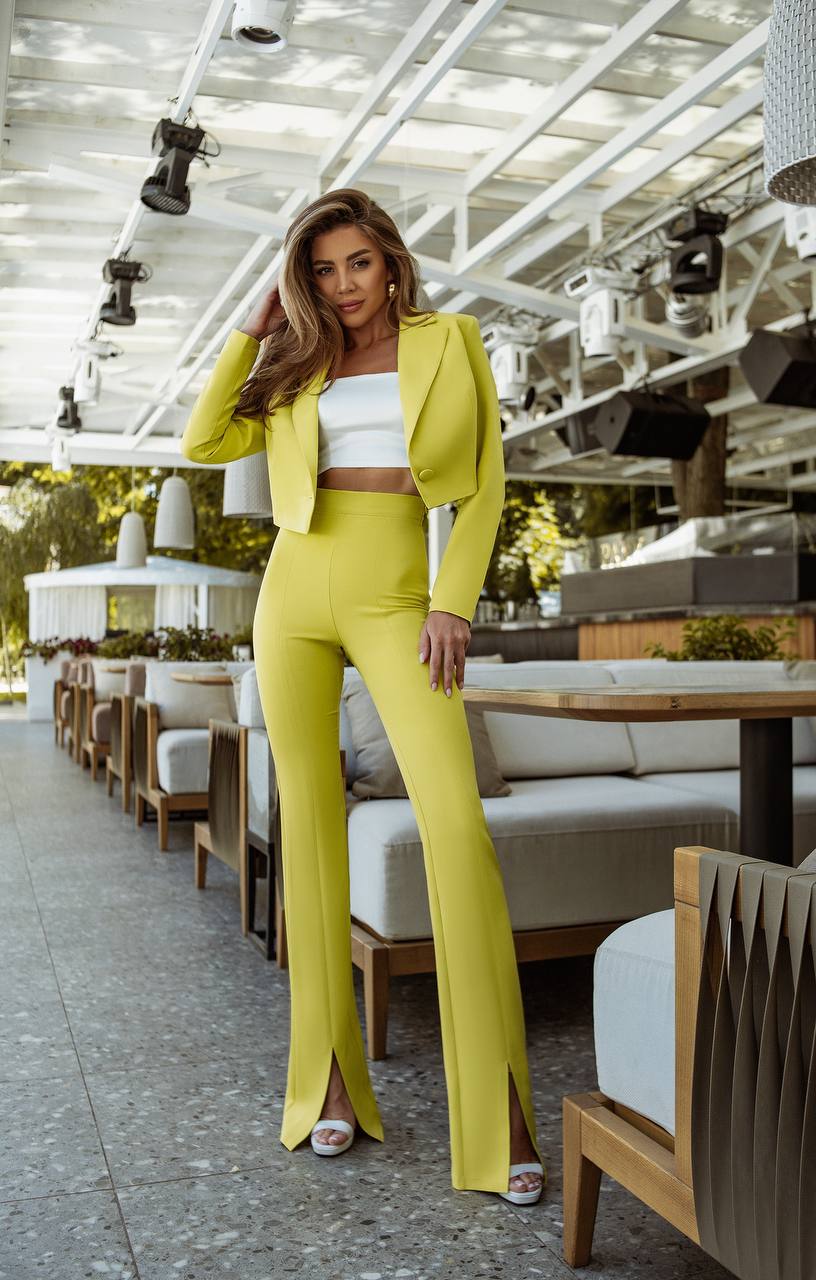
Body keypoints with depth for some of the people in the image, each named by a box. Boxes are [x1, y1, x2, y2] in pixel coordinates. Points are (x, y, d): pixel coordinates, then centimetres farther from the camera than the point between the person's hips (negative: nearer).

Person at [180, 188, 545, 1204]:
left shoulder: (448, 342, 9)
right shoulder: (298, 368, 16)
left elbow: (483, 480, 3)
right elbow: (203, 442, 7)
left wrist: (453, 600, -8)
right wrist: (253, 333, 10)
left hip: (394, 598, -3)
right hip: (295, 594, 3)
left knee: (454, 816, -18)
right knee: (311, 820, 2)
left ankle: (500, 1109, -13)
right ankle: (330, 1079, 13)